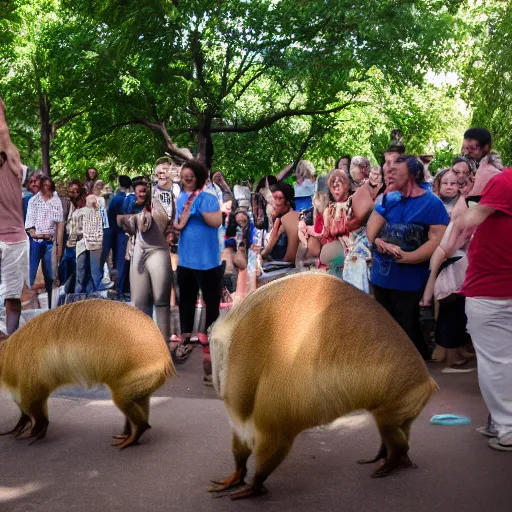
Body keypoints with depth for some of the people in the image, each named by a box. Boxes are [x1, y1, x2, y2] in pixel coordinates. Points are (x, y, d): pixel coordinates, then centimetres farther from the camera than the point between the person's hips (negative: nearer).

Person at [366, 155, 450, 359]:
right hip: (381, 276, 6)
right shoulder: (388, 199, 8)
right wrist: (378, 241, -22)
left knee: (407, 333, 3)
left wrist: (406, 257, -25)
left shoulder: (432, 204, -9)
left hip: (409, 281, -6)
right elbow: (372, 228, 0)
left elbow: (437, 240, -18)